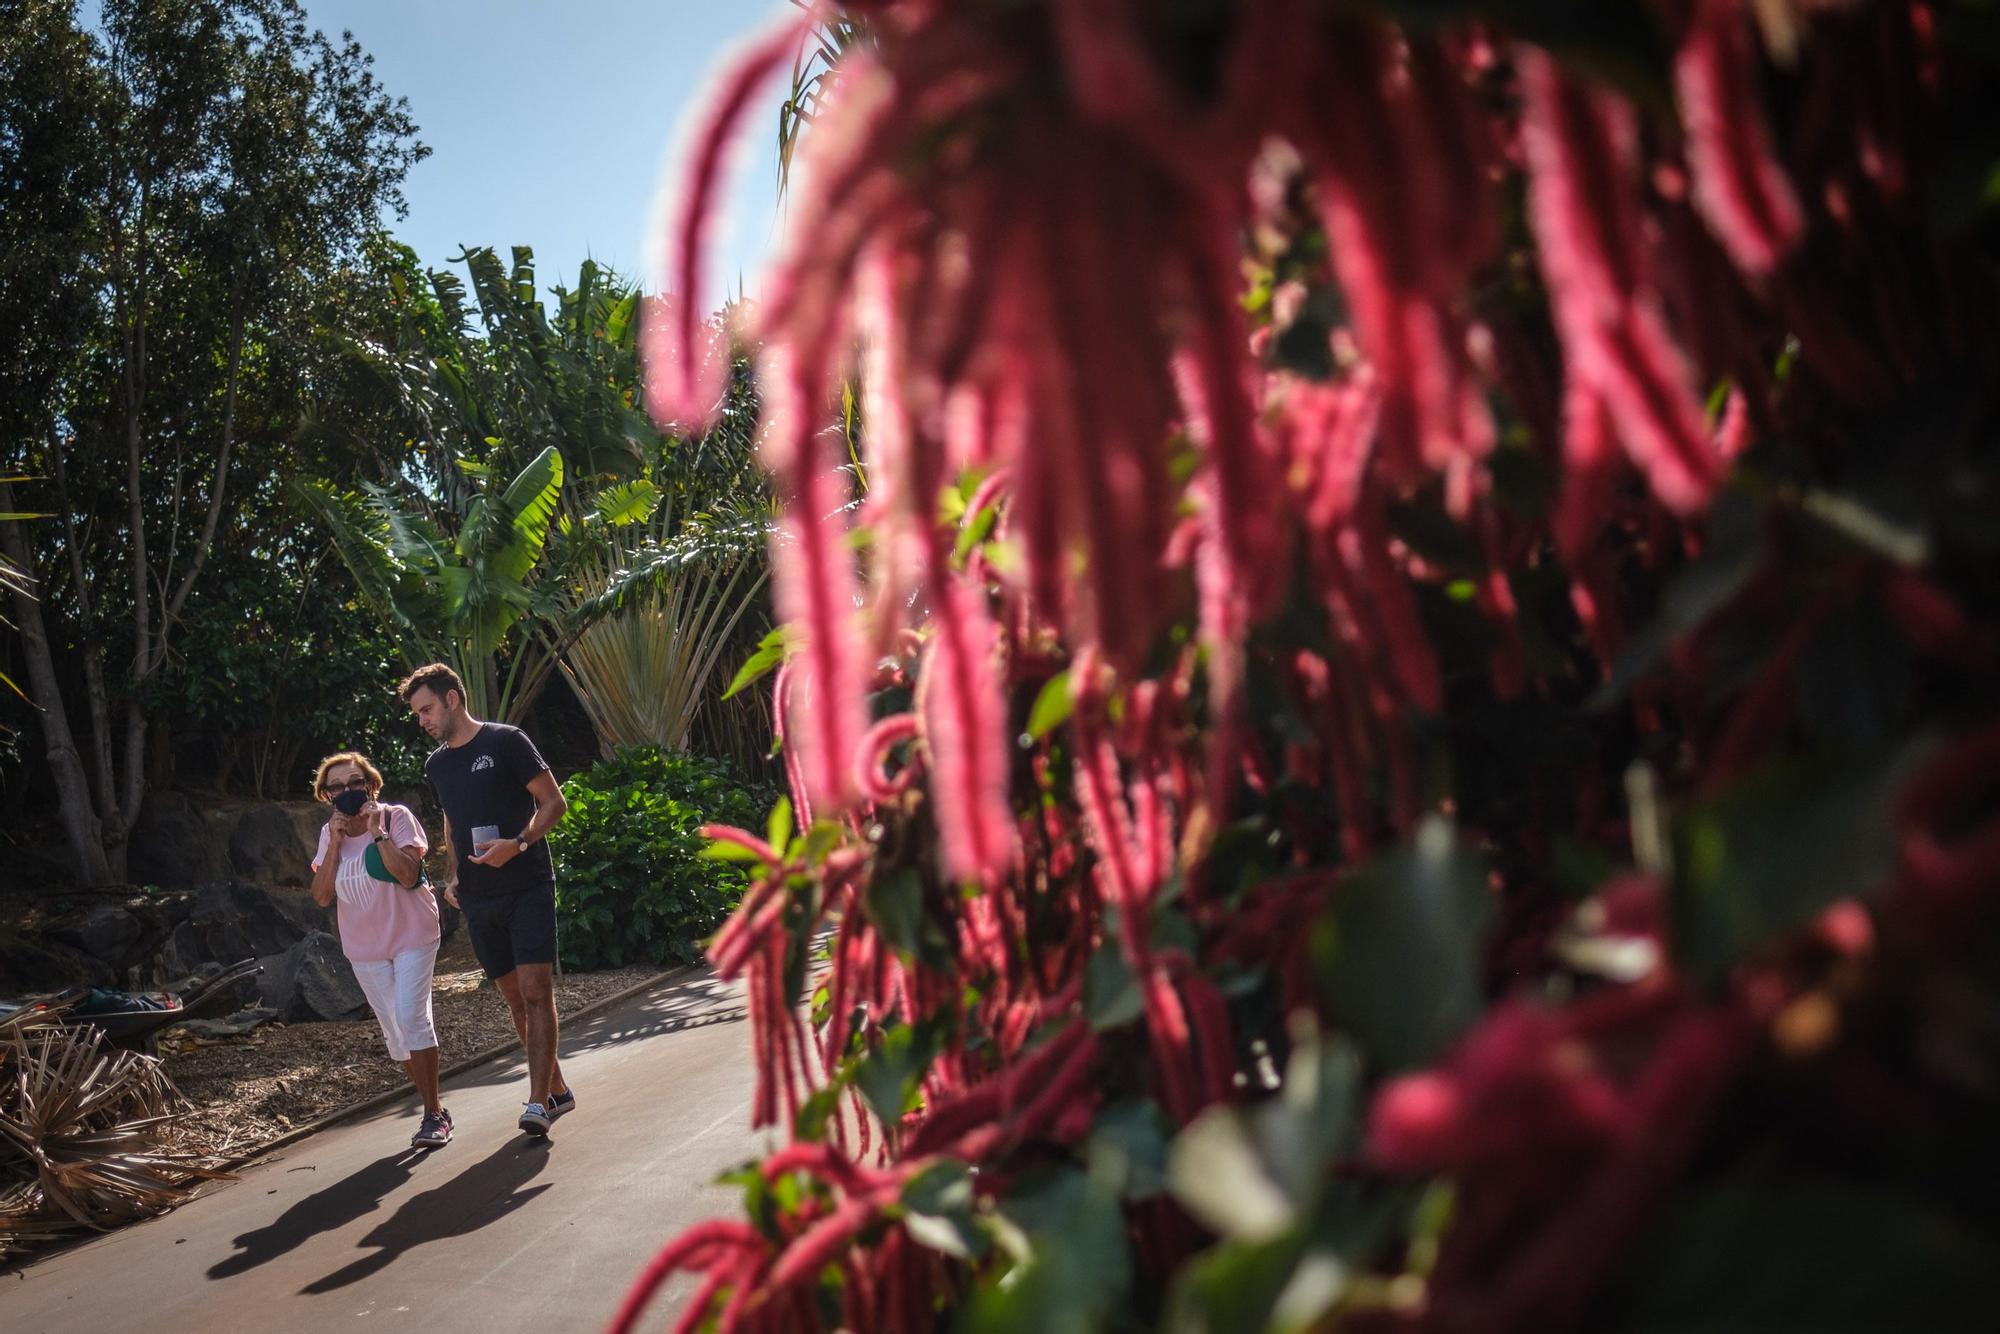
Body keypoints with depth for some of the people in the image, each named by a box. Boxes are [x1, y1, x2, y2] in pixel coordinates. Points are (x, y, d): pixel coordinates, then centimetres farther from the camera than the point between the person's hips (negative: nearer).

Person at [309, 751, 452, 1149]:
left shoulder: (395, 817, -10)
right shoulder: (329, 833, 3)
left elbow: (408, 875, -23)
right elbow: (321, 896, -6)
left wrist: (377, 832, -24)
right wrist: (336, 842, -13)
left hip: (412, 936, -5)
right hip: (364, 948, 5)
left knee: (412, 1018, -17)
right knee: (394, 1033, 9)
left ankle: (433, 1114, -8)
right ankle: (434, 1111, 21)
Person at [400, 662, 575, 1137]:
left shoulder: (506, 742, -6)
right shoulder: (437, 765, 14)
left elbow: (554, 802, -6)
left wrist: (517, 844, -21)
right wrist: (451, 877, 11)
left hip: (528, 888, -6)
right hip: (478, 900, 6)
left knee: (536, 991, -13)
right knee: (515, 998, 9)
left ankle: (538, 1102, -12)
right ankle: (557, 1089, 21)